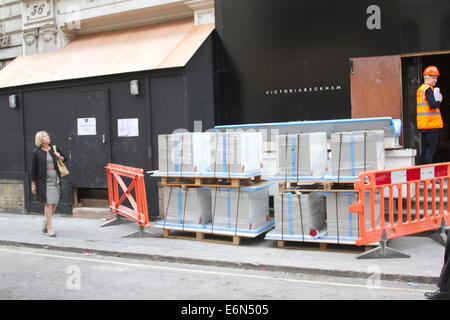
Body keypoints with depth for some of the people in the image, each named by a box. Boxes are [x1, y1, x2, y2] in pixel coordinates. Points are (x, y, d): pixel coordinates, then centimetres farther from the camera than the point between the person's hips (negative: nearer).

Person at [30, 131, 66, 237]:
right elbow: (33, 169, 0)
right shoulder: (36, 152, -3)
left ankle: (45, 223, 31)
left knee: (55, 203, 9)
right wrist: (33, 184, -1)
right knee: (48, 203, -6)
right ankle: (50, 228, 2)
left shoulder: (55, 149, 7)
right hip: (44, 181, -4)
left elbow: (64, 158, 21)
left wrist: (60, 157, -3)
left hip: (55, 179, 4)